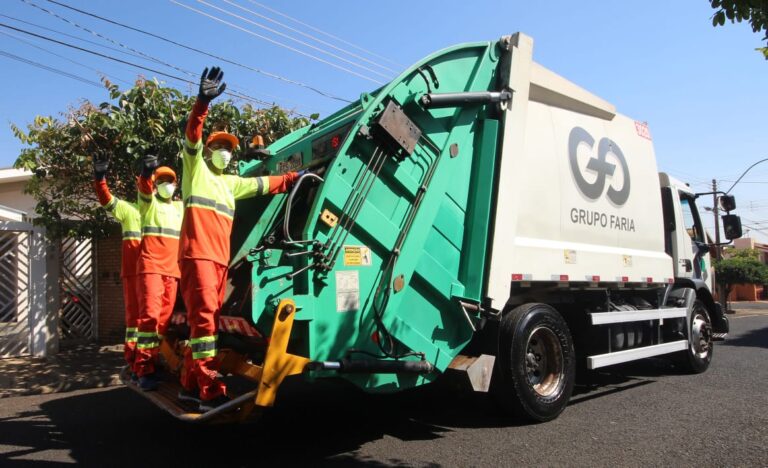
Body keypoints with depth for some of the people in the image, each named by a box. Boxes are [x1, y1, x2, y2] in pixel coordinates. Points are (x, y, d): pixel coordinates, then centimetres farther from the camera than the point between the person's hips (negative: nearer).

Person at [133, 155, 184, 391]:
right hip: (151, 267, -5)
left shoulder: (181, 207, 24)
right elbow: (144, 189, -14)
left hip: (172, 270, 5)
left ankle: (153, 361, 12)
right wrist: (146, 172, -35)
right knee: (150, 315, -16)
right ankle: (144, 369, -17)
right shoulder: (149, 203, 8)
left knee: (164, 318, 4)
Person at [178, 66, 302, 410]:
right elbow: (192, 134, -7)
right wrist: (203, 101, -21)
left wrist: (295, 177, 23)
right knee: (204, 318, -13)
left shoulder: (232, 183, 27)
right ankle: (211, 392, -14)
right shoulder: (196, 167, 10)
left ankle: (190, 385, 17)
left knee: (205, 320, 9)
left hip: (220, 258, 7)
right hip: (198, 254, -7)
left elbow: (267, 185, 30)